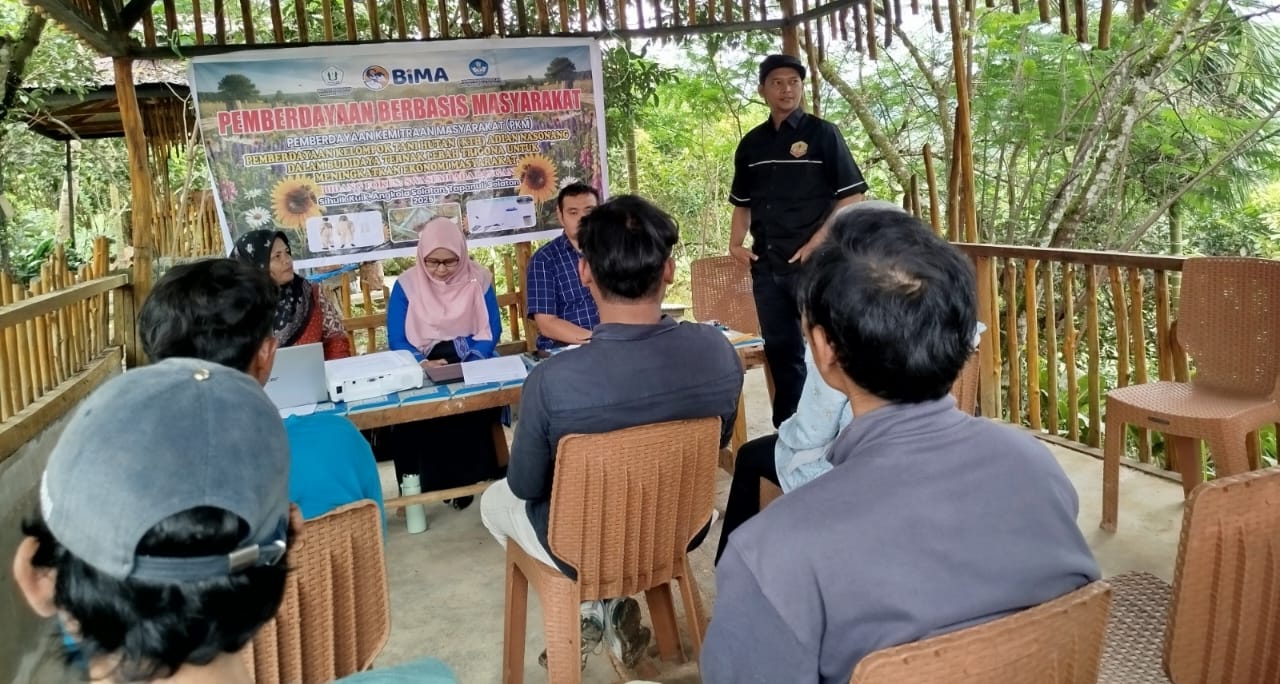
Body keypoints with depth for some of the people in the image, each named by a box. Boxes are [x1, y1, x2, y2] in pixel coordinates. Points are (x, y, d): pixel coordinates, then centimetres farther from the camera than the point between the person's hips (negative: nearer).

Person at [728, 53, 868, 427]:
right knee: (779, 349, 12)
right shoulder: (752, 143, 11)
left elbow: (851, 197, -6)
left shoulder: (822, 134, -2)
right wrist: (736, 242, 3)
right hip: (766, 265, 5)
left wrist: (817, 243, -15)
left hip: (814, 262, -5)